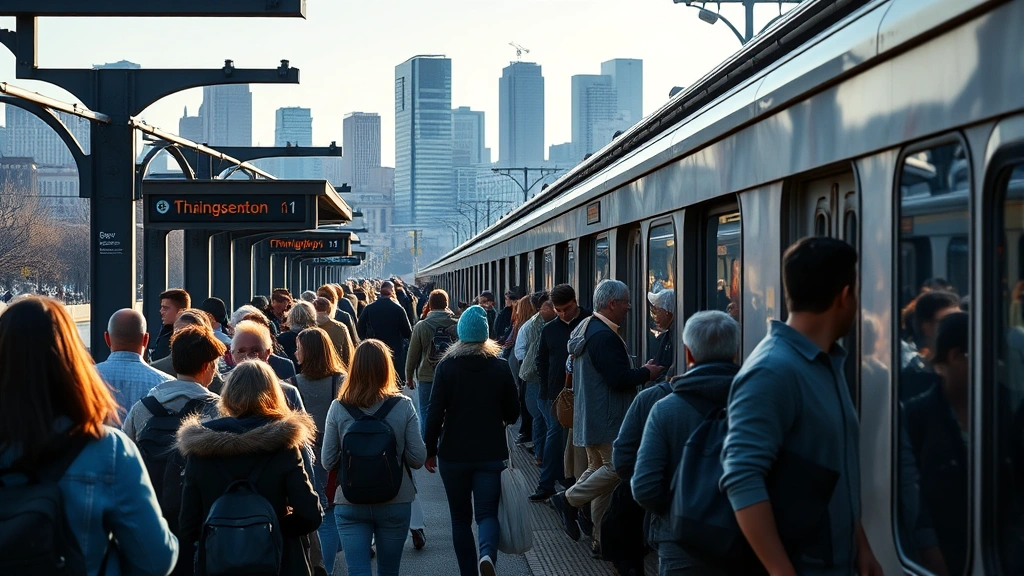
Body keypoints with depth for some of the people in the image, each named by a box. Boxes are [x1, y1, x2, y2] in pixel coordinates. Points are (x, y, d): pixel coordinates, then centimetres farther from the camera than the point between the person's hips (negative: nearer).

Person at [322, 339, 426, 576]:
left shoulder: (338, 408, -8)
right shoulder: (403, 406, -9)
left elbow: (327, 461, -4)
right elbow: (417, 459, -7)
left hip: (350, 504, -1)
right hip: (395, 502, 1)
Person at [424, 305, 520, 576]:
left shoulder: (446, 366, -6)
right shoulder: (501, 366, -2)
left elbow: (435, 412, -9)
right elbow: (513, 413, 4)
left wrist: (430, 450, 0)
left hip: (454, 454, 0)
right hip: (491, 453, 0)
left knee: (460, 517, 13)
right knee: (487, 512, 1)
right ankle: (487, 553, -27)